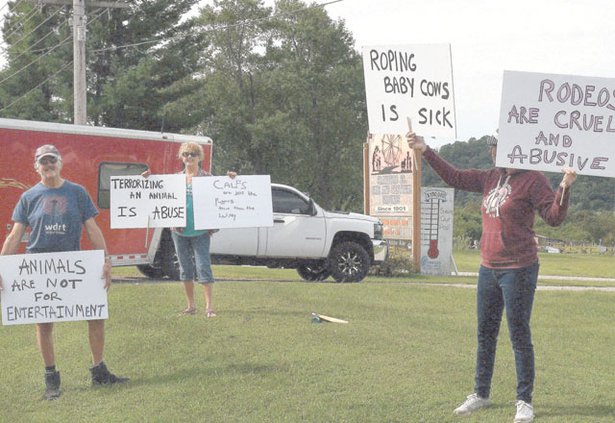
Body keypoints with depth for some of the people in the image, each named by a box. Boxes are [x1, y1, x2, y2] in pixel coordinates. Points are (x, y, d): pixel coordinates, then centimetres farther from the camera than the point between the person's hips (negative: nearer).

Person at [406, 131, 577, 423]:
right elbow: (455, 178, 14)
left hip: (518, 270, -7)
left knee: (519, 336, -2)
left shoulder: (533, 180, -11)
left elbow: (554, 217, -16)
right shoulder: (491, 178, 9)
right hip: (488, 268, 7)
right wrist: (425, 151, 11)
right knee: (485, 334, 14)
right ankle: (481, 394, 27)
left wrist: (564, 188, -33)